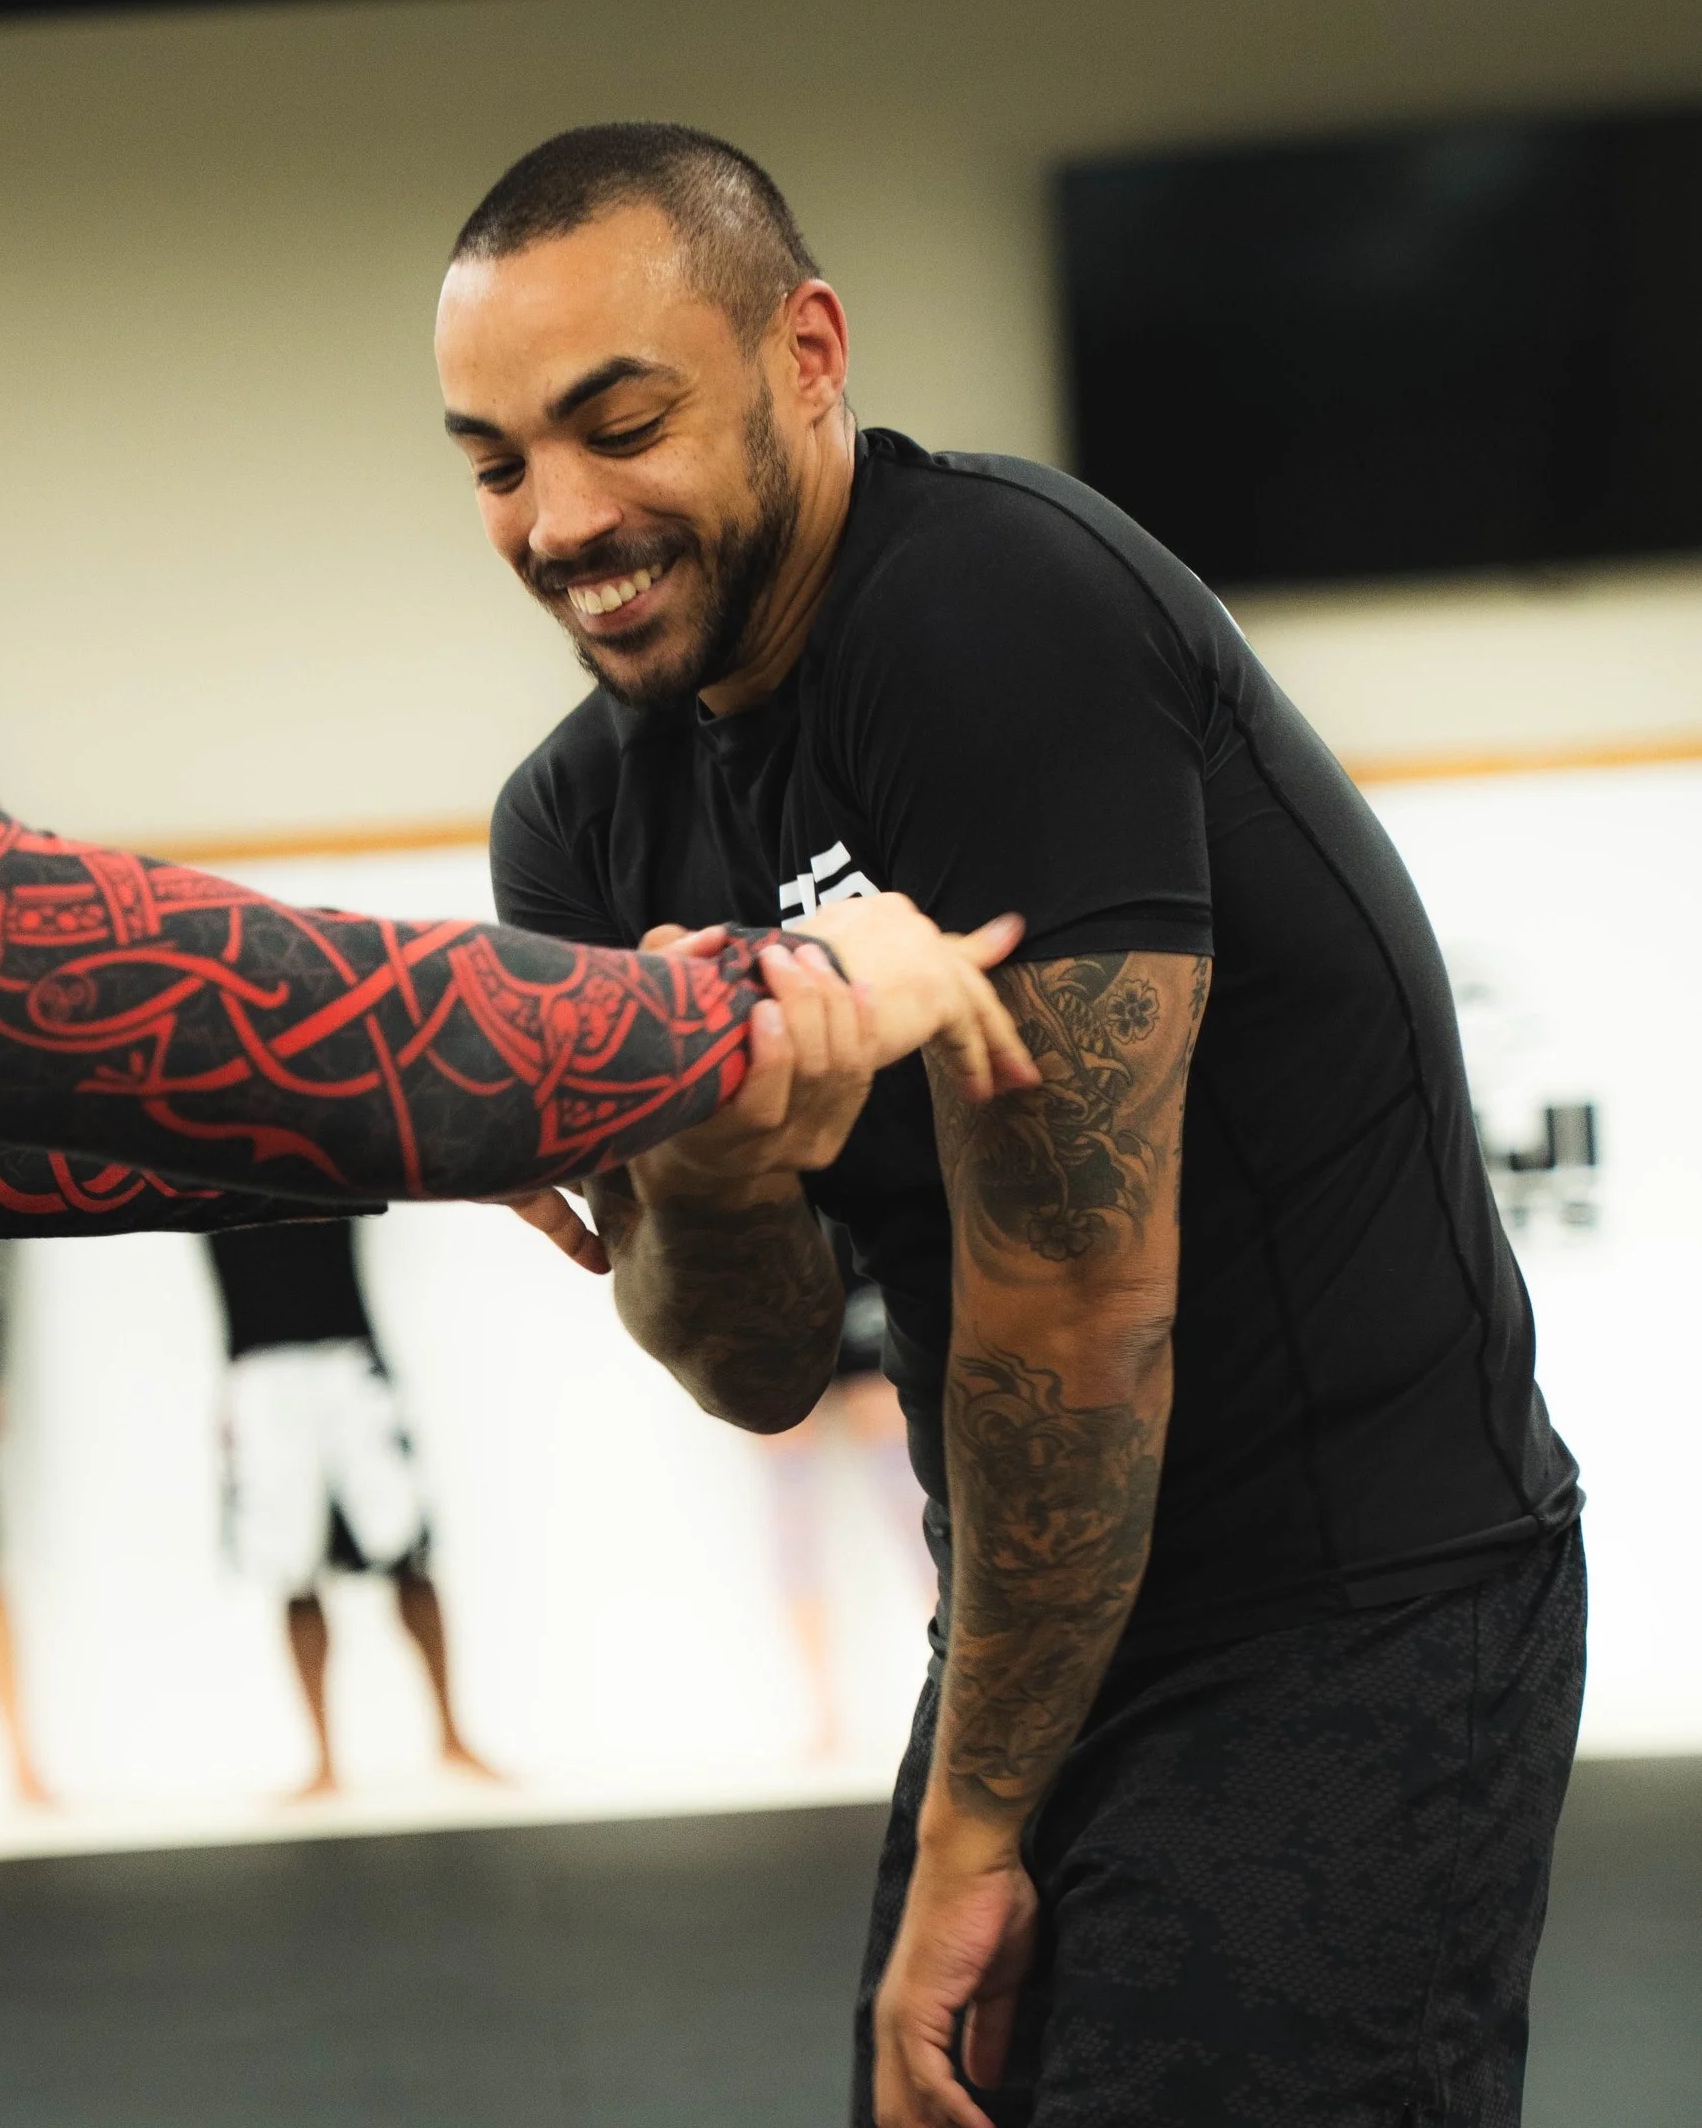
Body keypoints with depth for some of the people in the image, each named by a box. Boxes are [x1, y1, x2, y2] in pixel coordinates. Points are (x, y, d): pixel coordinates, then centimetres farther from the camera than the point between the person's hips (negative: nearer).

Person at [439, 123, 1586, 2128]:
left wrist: (970, 1835, -11)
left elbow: (1070, 1292, -20)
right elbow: (765, 1372, 6)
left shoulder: (1001, 620, -20)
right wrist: (706, 1188, -19)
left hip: (1355, 1629, -8)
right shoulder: (579, 829, 4)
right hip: (1050, 1627, 8)